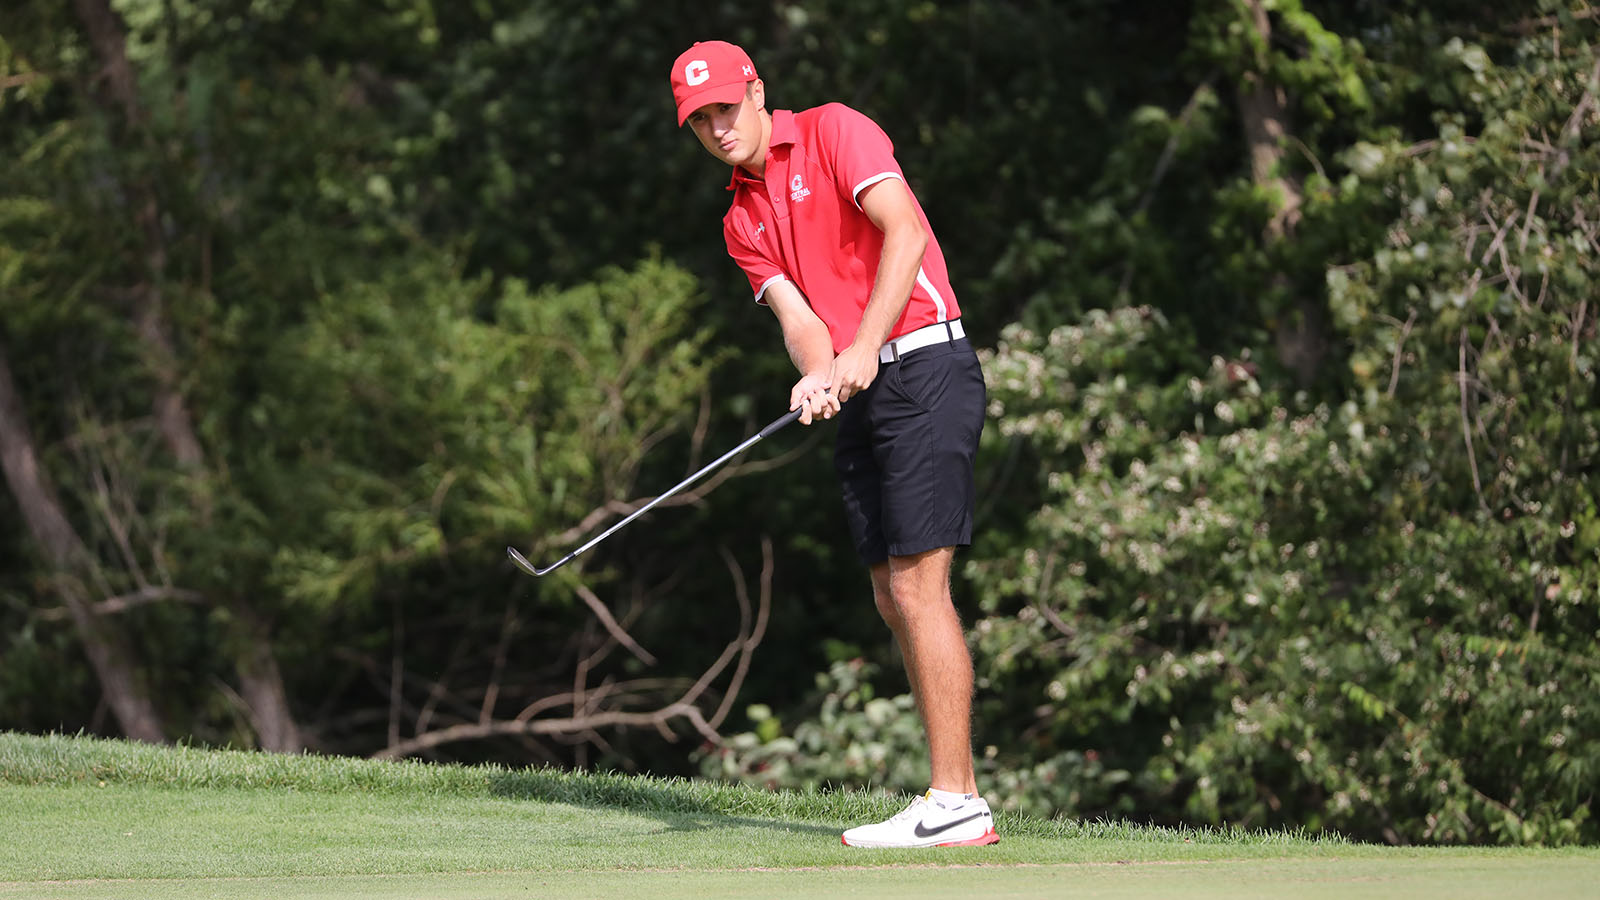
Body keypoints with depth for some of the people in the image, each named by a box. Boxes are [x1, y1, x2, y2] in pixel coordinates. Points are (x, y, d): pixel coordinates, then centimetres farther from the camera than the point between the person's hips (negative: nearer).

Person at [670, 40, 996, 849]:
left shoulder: (834, 132, -3)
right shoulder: (743, 222, 17)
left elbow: (905, 234, -16)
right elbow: (796, 314, 4)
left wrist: (864, 348, -24)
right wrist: (817, 375, -19)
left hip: (923, 366, -8)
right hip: (860, 393, 8)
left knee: (917, 586, -13)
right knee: (893, 599, 6)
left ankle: (956, 803, -15)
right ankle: (952, 795, 8)